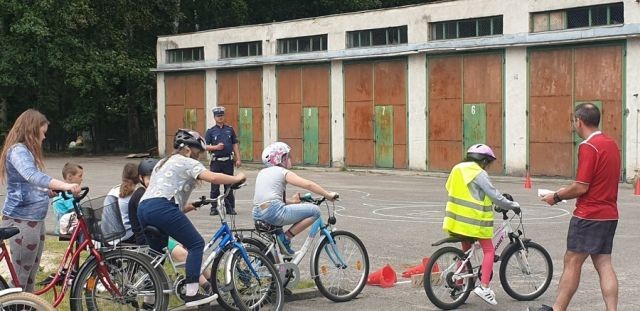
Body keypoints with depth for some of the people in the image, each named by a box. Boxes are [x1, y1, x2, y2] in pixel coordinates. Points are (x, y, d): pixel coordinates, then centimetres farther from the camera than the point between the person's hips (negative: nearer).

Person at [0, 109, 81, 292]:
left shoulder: (26, 151, 18)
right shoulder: (18, 151, -15)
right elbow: (33, 176, -34)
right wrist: (65, 185, -44)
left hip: (34, 219, 10)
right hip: (21, 220, -10)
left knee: (30, 275, 13)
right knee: (20, 276, -6)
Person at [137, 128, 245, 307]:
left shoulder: (164, 162, 33)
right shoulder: (187, 162, 6)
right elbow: (213, 177, -10)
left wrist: (185, 206, 38)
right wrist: (236, 178, 3)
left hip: (143, 208, 9)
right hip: (162, 207, -9)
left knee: (158, 253, 22)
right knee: (196, 243, -3)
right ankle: (191, 294, -9)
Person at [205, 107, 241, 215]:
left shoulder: (230, 129, 10)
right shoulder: (210, 131, 4)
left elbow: (235, 145, 11)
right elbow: (205, 146, 2)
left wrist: (238, 159, 4)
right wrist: (216, 147, -14)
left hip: (228, 161, 1)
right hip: (216, 161, -1)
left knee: (229, 186, 5)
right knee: (215, 186, 0)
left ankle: (230, 208, 11)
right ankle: (214, 208, 7)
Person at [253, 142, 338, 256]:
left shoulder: (262, 172, 22)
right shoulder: (283, 172, 2)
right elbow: (308, 184, -6)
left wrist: (290, 200, 29)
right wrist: (328, 195, 1)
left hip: (257, 214, 8)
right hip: (273, 212, -8)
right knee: (314, 210, -4)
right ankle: (286, 238, -5)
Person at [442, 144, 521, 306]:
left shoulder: (457, 169, 11)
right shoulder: (479, 174, -11)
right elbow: (495, 196, -12)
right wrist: (513, 205, -1)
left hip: (458, 218, 7)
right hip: (474, 220, -7)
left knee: (465, 251, 20)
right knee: (489, 250, 2)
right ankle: (483, 286, -11)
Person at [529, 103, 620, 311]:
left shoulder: (588, 147, -17)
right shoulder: (611, 144, 11)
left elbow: (581, 187, -20)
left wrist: (557, 196, -5)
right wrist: (568, 192, 19)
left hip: (589, 216, -8)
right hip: (609, 214, 8)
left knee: (572, 263, 1)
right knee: (604, 264, 7)